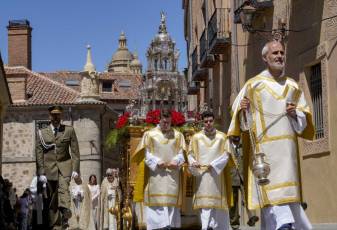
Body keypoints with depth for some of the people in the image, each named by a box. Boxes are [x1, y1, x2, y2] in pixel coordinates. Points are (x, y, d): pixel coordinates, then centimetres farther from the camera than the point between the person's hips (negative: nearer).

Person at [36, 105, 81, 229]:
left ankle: (65, 216, -39)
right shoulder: (42, 132, 6)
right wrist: (41, 173, -3)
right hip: (49, 166, 1)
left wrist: (75, 169, -3)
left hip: (65, 164, -1)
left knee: (63, 187, -25)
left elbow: (75, 151, 5)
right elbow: (39, 154, 4)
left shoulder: (69, 130, 6)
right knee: (52, 197, 2)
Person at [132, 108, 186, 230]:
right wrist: (158, 163, -14)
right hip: (155, 176, -2)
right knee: (156, 205, -6)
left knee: (172, 205, -1)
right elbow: (147, 155, 2)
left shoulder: (178, 135, 10)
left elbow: (181, 154, 8)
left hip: (172, 177, 2)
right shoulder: (150, 134, 5)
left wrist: (176, 162, -13)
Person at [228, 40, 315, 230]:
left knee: (287, 186, 5)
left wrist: (296, 114, -6)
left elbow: (305, 115, 15)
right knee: (273, 186, -17)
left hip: (287, 145, 4)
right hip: (265, 144, -4)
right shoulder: (253, 84, 5)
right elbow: (238, 110, 6)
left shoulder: (293, 86, 15)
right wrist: (243, 109, -16)